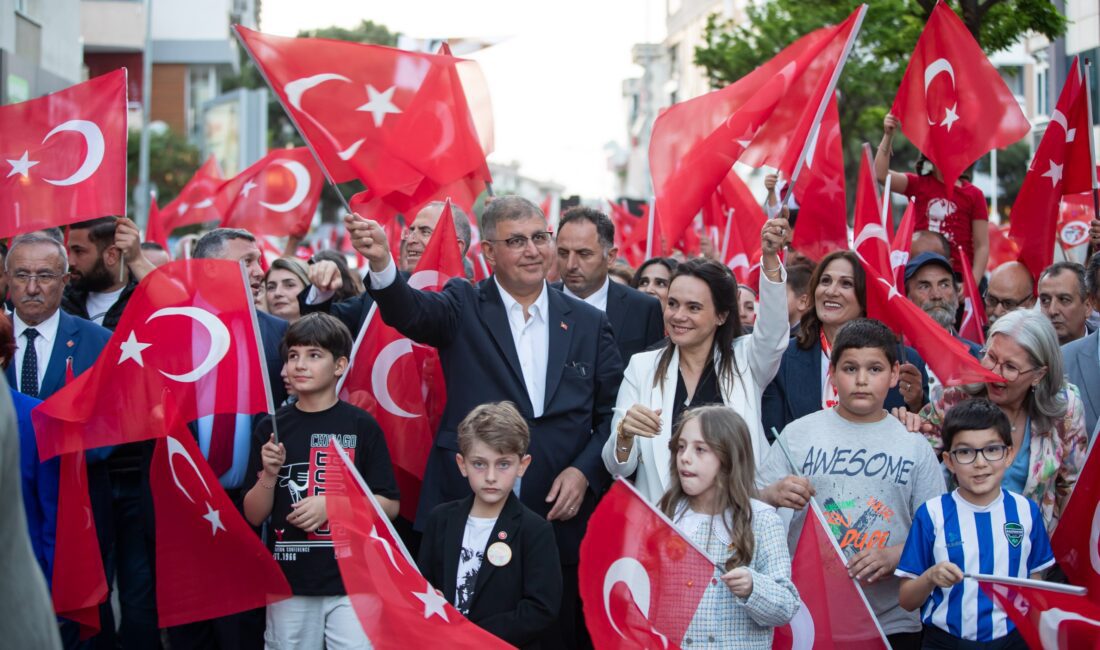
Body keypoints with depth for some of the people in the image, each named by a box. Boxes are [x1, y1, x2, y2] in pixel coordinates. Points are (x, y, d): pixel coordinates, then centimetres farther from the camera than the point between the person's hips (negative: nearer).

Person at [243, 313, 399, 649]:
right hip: (289, 581, 2)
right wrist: (269, 474, -10)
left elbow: (389, 506, 1)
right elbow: (254, 516, 7)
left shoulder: (361, 426, 0)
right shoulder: (271, 428, 5)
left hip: (351, 580, -2)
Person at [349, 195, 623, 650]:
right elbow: (410, 312, -18)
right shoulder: (463, 308, 3)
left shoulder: (589, 323, 9)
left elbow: (614, 415, 10)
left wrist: (585, 470, -6)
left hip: (560, 517, 2)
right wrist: (382, 262, -38)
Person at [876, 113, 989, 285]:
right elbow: (881, 174, -5)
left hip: (958, 276, -1)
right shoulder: (919, 184, 9)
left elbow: (982, 246, 1)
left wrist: (973, 285, -10)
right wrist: (888, 135, -13)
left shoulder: (973, 195, 3)